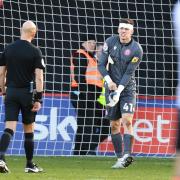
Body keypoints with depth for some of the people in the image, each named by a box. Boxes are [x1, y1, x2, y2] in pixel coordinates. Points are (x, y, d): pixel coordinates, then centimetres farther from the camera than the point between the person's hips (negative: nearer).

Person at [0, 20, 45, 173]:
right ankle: (30, 165, 18)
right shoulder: (35, 52, -7)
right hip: (27, 93, -2)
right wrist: (38, 98, -10)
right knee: (29, 130, 10)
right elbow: (38, 77, -12)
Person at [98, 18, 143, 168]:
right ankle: (120, 158, 10)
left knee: (127, 121, -19)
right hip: (112, 87, 3)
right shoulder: (110, 42, -1)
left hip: (128, 89, -3)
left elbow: (129, 73, -14)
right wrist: (109, 80, -17)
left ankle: (127, 155, -29)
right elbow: (101, 65, -1)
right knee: (114, 125, 4)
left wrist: (119, 90, -23)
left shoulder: (137, 50, -10)